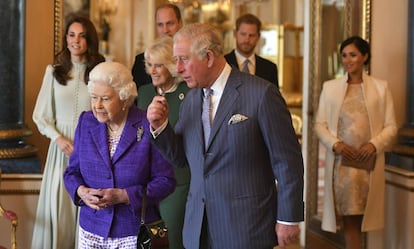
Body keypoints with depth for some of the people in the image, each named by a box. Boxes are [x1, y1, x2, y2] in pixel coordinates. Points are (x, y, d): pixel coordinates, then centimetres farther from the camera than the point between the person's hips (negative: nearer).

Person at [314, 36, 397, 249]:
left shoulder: (380, 87, 6)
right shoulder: (330, 87, 8)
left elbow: (391, 126, 4)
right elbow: (320, 124, 6)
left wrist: (374, 144, -14)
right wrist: (335, 144, -11)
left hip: (368, 162, 0)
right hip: (340, 161, 0)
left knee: (358, 215, 2)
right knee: (348, 217, 2)